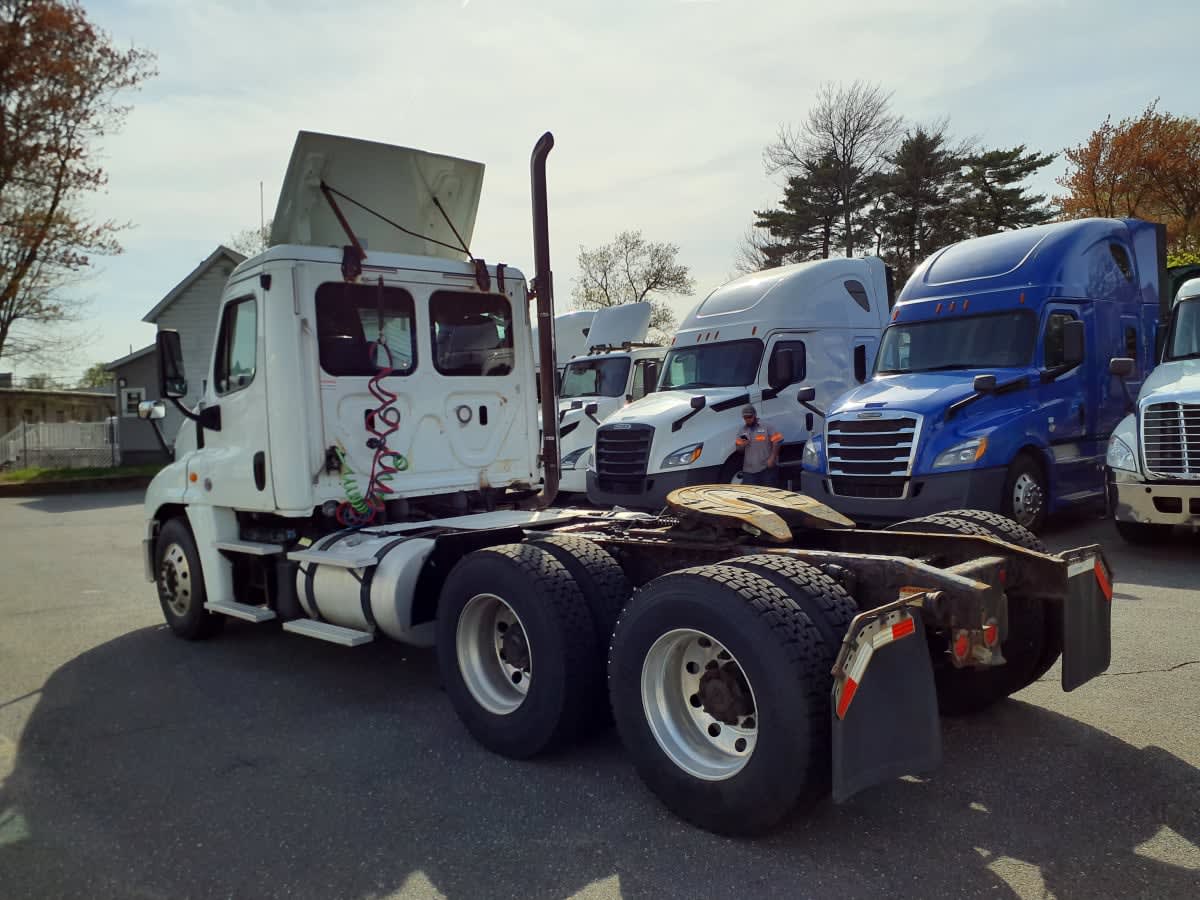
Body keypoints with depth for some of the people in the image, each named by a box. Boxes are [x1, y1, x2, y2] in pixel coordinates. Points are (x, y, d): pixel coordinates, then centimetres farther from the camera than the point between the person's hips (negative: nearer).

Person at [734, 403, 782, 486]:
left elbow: (776, 441, -6)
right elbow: (739, 449, 18)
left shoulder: (766, 426, -2)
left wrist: (772, 458, -13)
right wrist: (742, 445, -6)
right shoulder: (742, 430, 13)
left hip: (766, 468, -4)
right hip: (749, 470, 4)